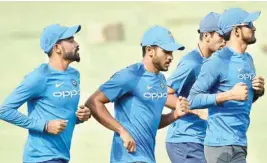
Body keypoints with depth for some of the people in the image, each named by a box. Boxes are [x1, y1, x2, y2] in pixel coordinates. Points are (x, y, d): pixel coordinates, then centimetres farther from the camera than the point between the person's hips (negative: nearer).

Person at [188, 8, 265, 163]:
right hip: (221, 145, -8)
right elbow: (193, 99, -17)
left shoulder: (248, 59, 13)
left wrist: (258, 91, 2)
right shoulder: (218, 61, -13)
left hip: (240, 144, 8)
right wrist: (230, 95, -24)